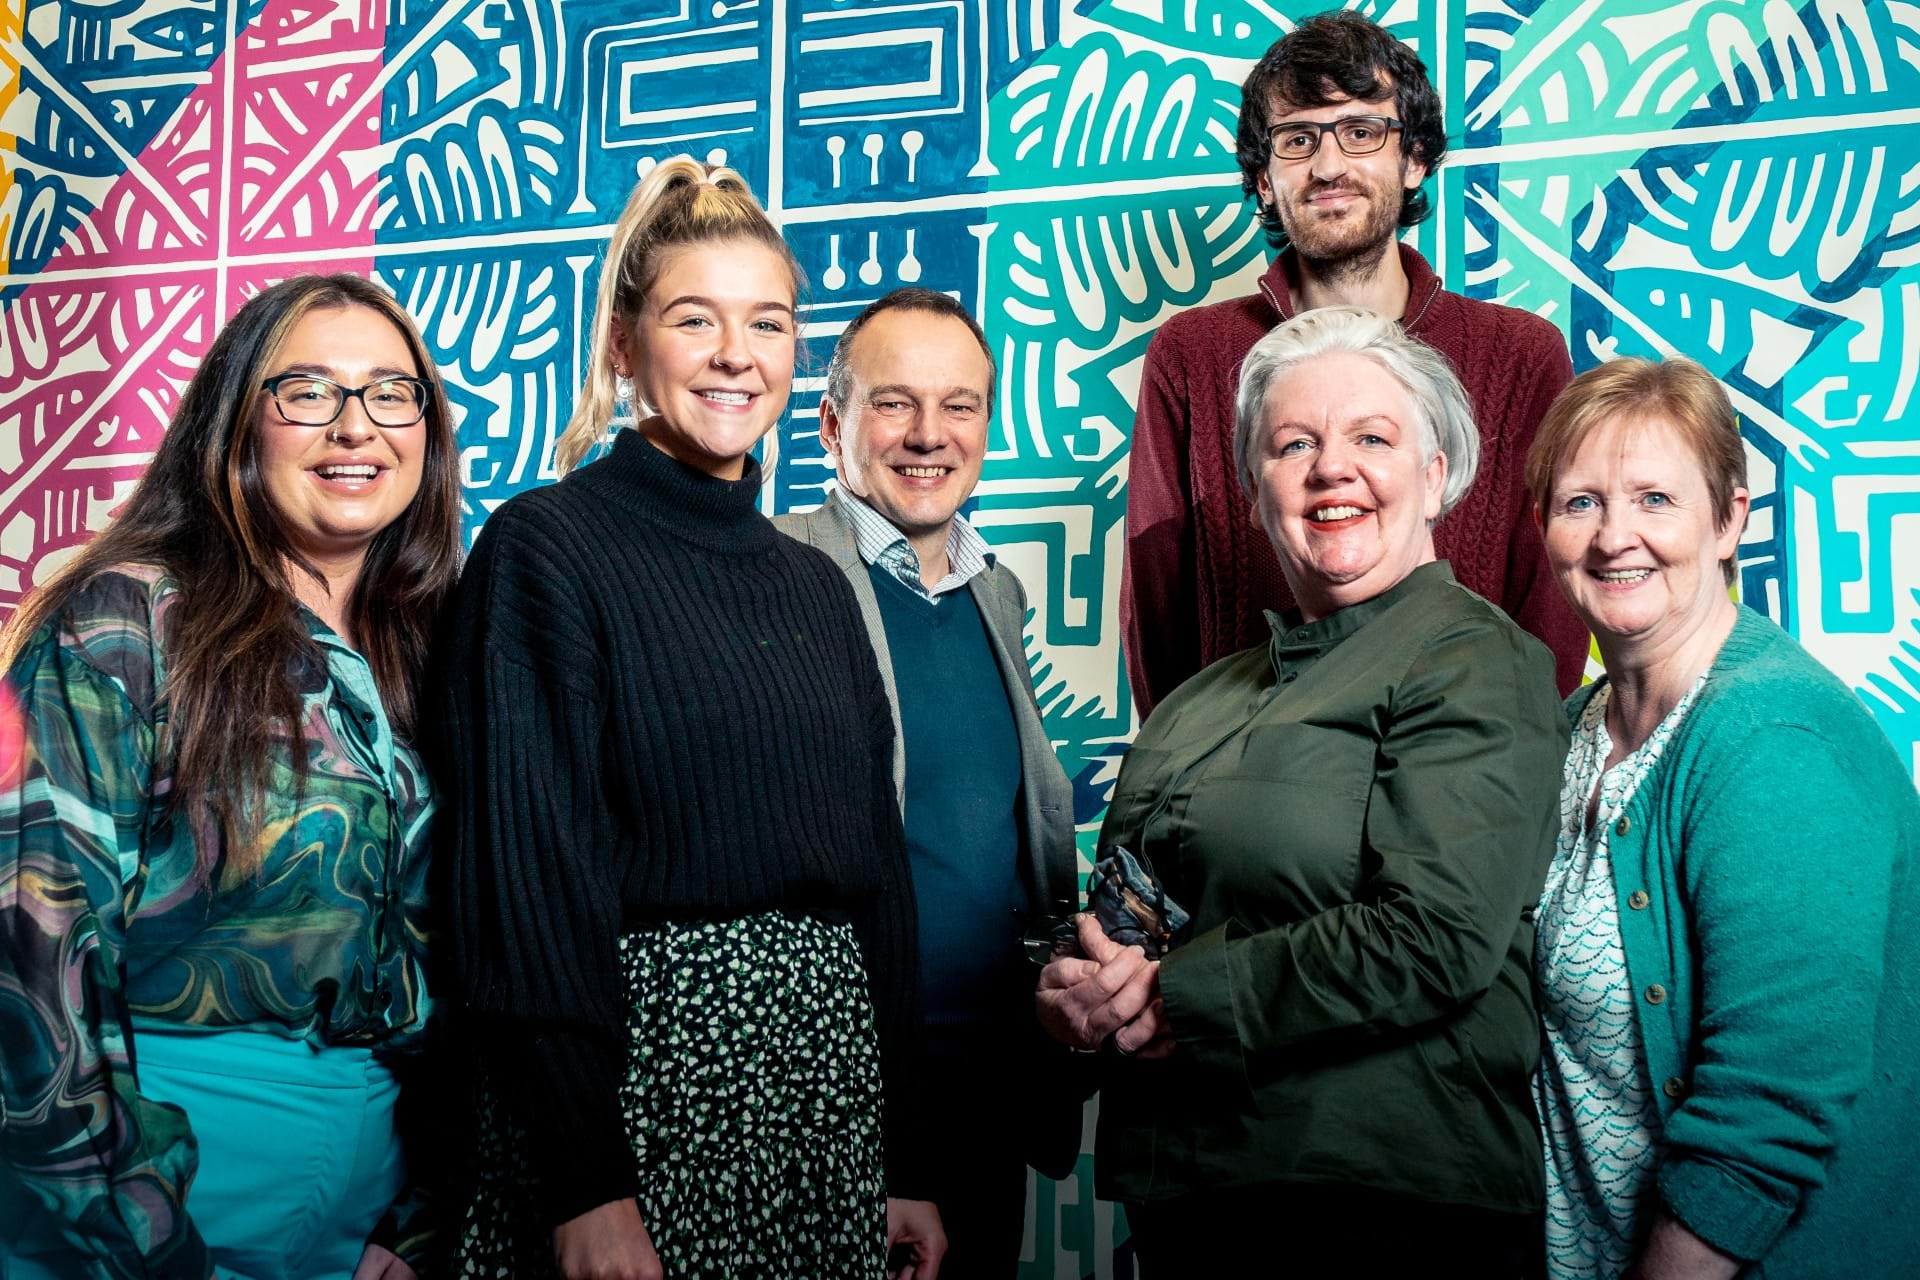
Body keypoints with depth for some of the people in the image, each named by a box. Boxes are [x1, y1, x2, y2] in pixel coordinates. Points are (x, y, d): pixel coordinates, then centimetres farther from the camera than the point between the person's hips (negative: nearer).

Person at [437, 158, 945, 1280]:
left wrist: (906, 1163, 9)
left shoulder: (814, 585, 11)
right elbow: (527, 869, -13)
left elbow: (875, 868, 11)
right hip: (638, 1056, -5)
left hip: (828, 1061, 6)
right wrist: (582, 1184, -18)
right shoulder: (547, 548, -6)